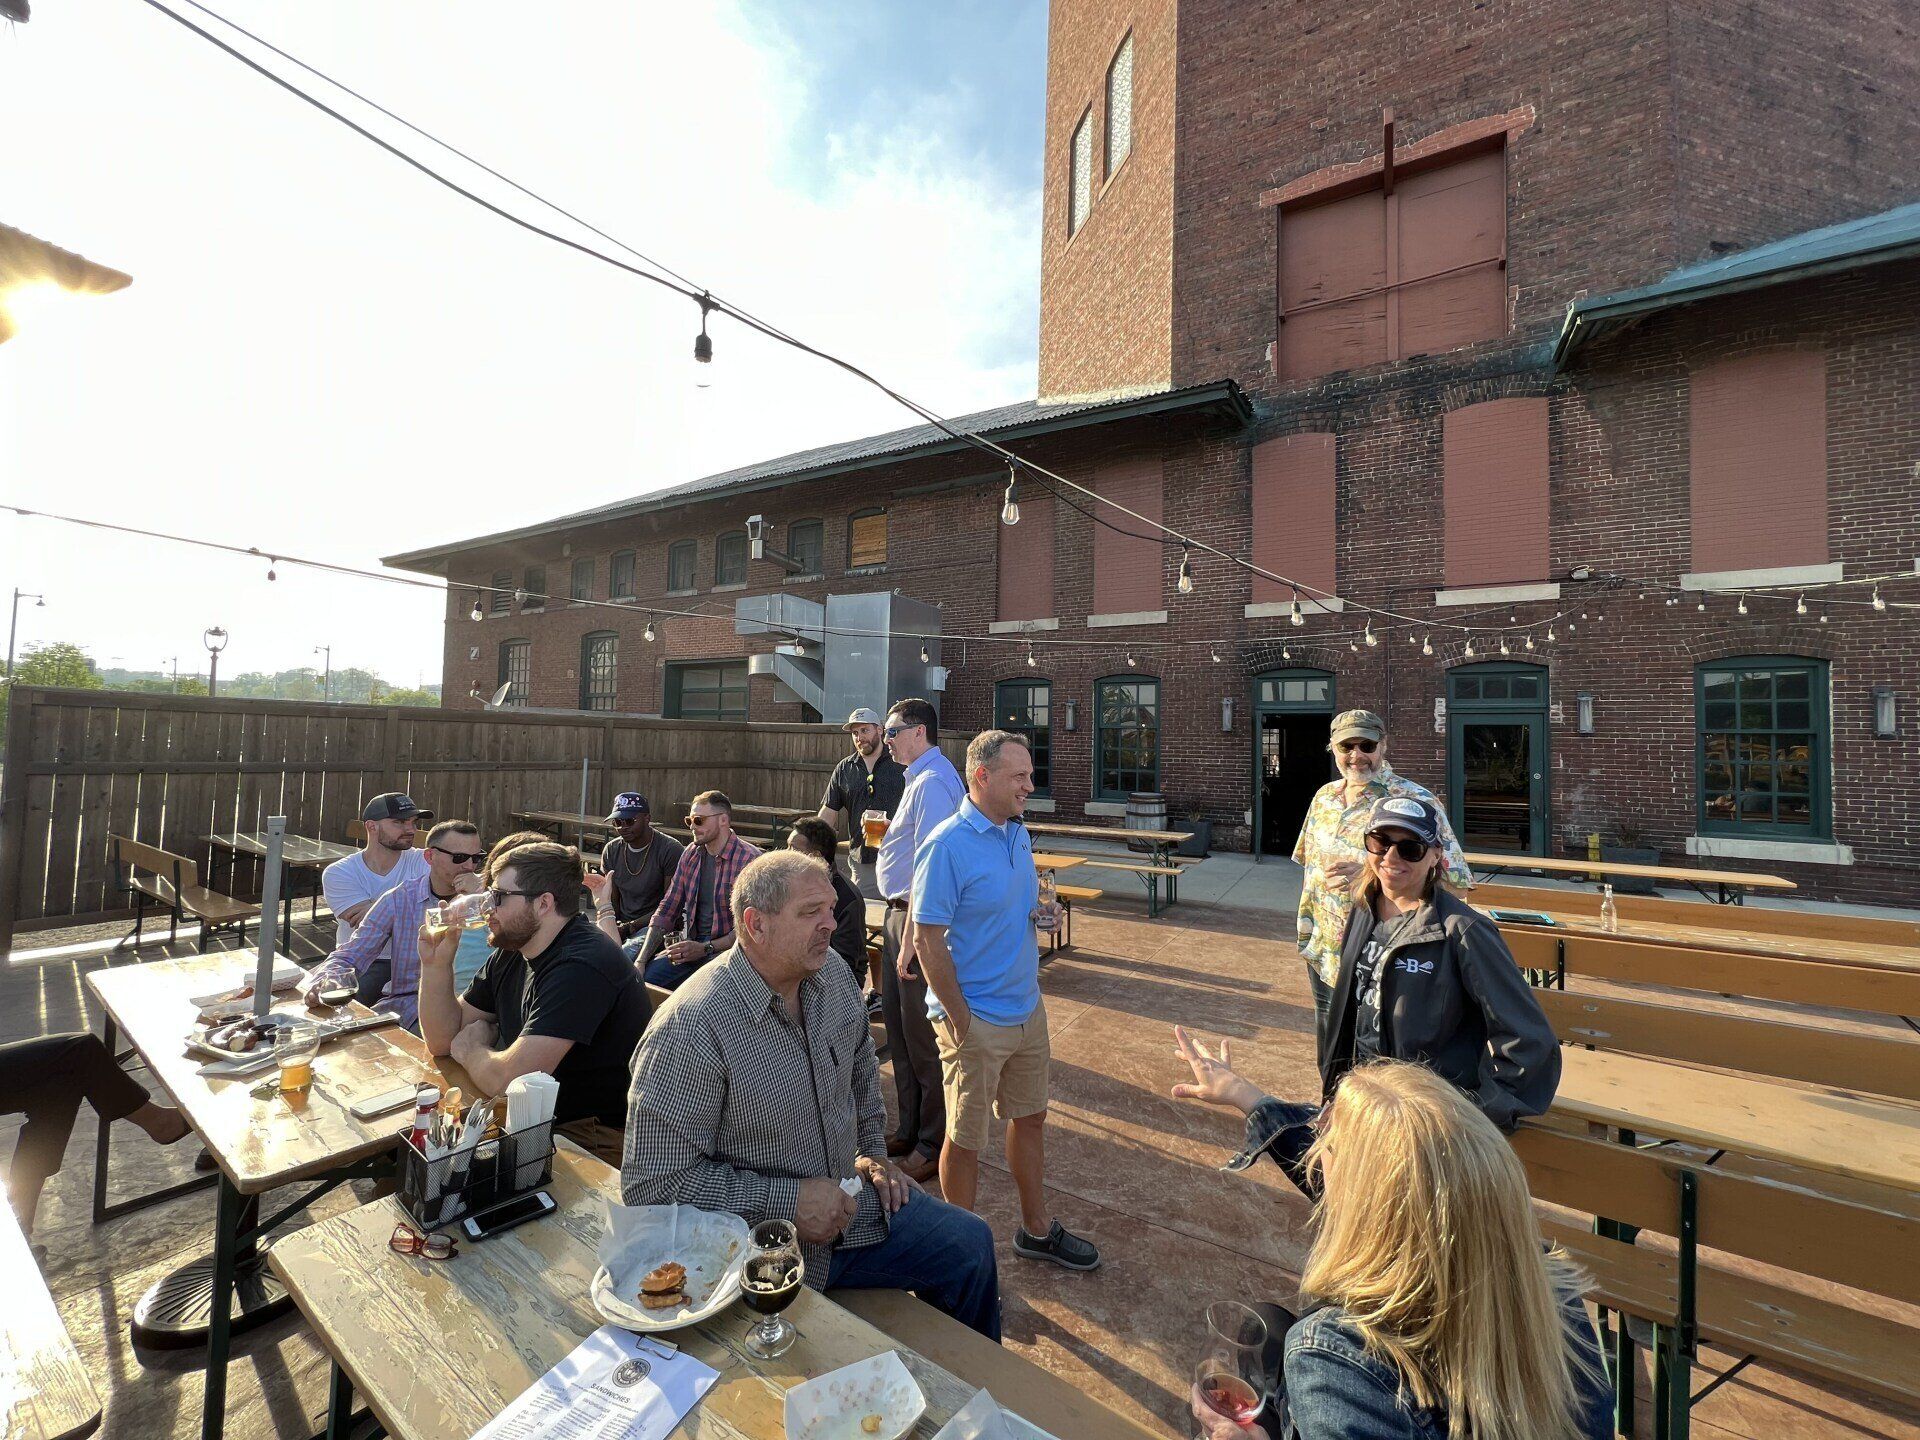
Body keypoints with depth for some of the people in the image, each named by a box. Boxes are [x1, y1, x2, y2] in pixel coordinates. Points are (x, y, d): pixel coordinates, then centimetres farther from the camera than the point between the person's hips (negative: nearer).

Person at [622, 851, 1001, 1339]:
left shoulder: (832, 975, -5)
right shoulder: (689, 1029, -28)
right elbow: (652, 1183, -24)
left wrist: (872, 1149, 9)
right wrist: (787, 1201, -24)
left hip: (848, 1199, 6)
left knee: (972, 1244, 7)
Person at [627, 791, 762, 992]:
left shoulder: (750, 859, -14)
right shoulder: (690, 854, 8)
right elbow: (666, 911, 7)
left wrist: (705, 948, -20)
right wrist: (640, 961, -4)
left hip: (725, 947, -6)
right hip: (692, 942, 6)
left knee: (648, 978, -22)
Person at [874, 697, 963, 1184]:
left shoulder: (931, 782, -21)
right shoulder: (921, 777, 12)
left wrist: (909, 939, -25)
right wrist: (884, 837, 8)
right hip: (901, 911, 11)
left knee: (922, 1037, 4)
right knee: (898, 1023, 21)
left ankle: (934, 1146, 24)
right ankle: (910, 1130, 39)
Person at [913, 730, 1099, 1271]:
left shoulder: (1019, 833, 4)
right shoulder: (947, 845, -21)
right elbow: (928, 940, -20)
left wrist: (1044, 913, -4)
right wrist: (958, 1019, -18)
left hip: (1027, 1009, 8)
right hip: (976, 1021, -7)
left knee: (1029, 1118, 22)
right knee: (966, 1140, 11)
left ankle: (1037, 1229, 43)